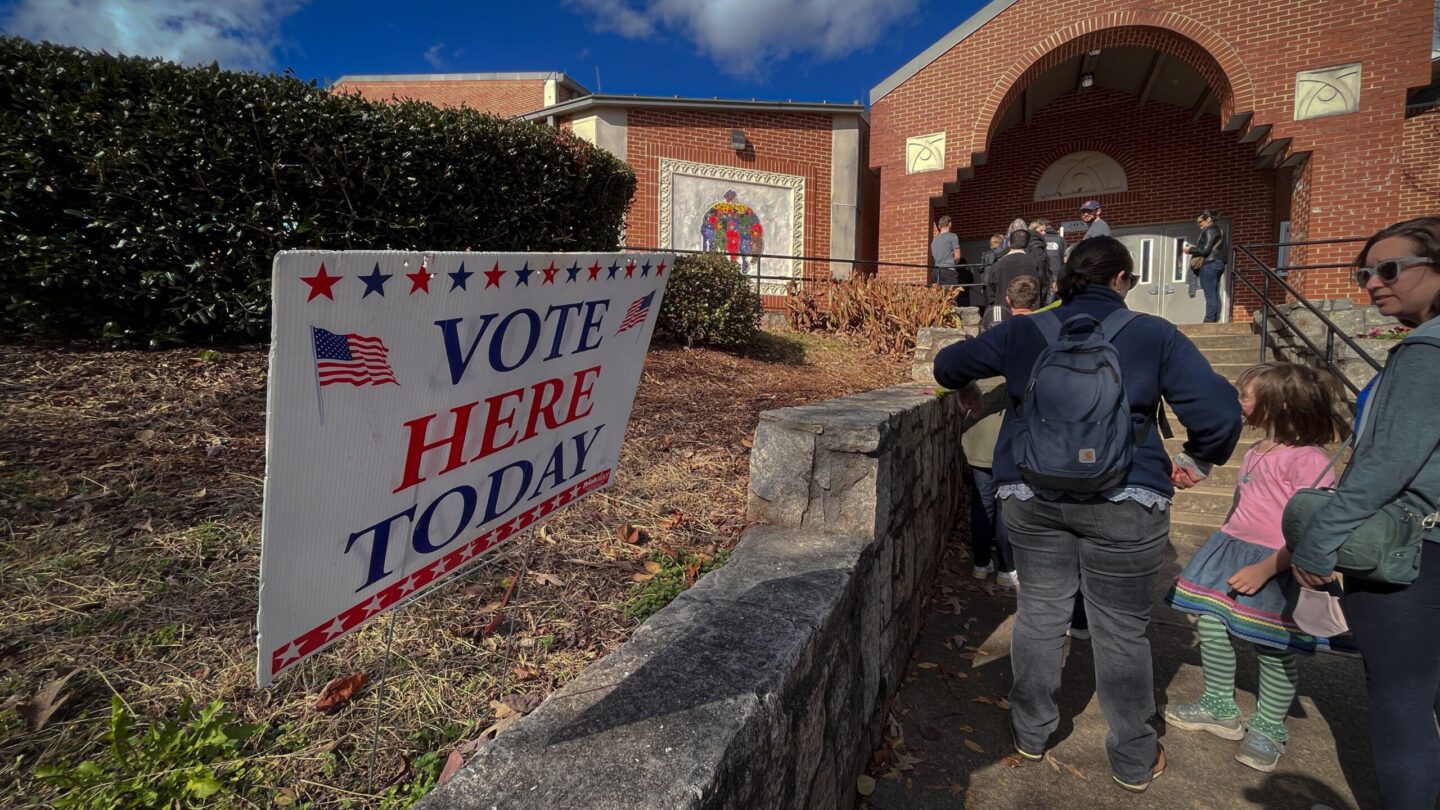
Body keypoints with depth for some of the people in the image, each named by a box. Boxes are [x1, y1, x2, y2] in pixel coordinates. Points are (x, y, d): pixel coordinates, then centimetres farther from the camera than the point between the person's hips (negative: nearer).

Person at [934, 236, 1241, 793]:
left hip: (1031, 495, 3)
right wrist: (1200, 459, 12)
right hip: (1124, 501, -2)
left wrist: (968, 392, 37)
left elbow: (949, 363, 16)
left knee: (1040, 610, 16)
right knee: (1122, 628, 11)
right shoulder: (1153, 335, -2)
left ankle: (1031, 733, 32)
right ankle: (1133, 760, 29)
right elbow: (1219, 410, -7)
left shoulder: (1024, 331, 5)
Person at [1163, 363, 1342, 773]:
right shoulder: (1255, 452, 9)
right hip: (1233, 554, 8)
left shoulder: (1308, 460, -17)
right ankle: (1220, 709, 29)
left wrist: (1264, 569, -24)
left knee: (1275, 650, 8)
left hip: (1277, 567, -7)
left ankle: (1268, 728, 29)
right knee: (1211, 628, 9)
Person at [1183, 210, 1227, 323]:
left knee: (1210, 295, -12)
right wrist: (1194, 248, 17)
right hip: (1218, 263, 10)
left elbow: (1205, 249, -16)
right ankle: (1215, 320, 6)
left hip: (1209, 264, -10)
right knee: (1215, 295, 7)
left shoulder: (1209, 230, -9)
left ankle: (1209, 321, -15)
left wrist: (1190, 250, -3)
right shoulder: (1218, 230, 22)